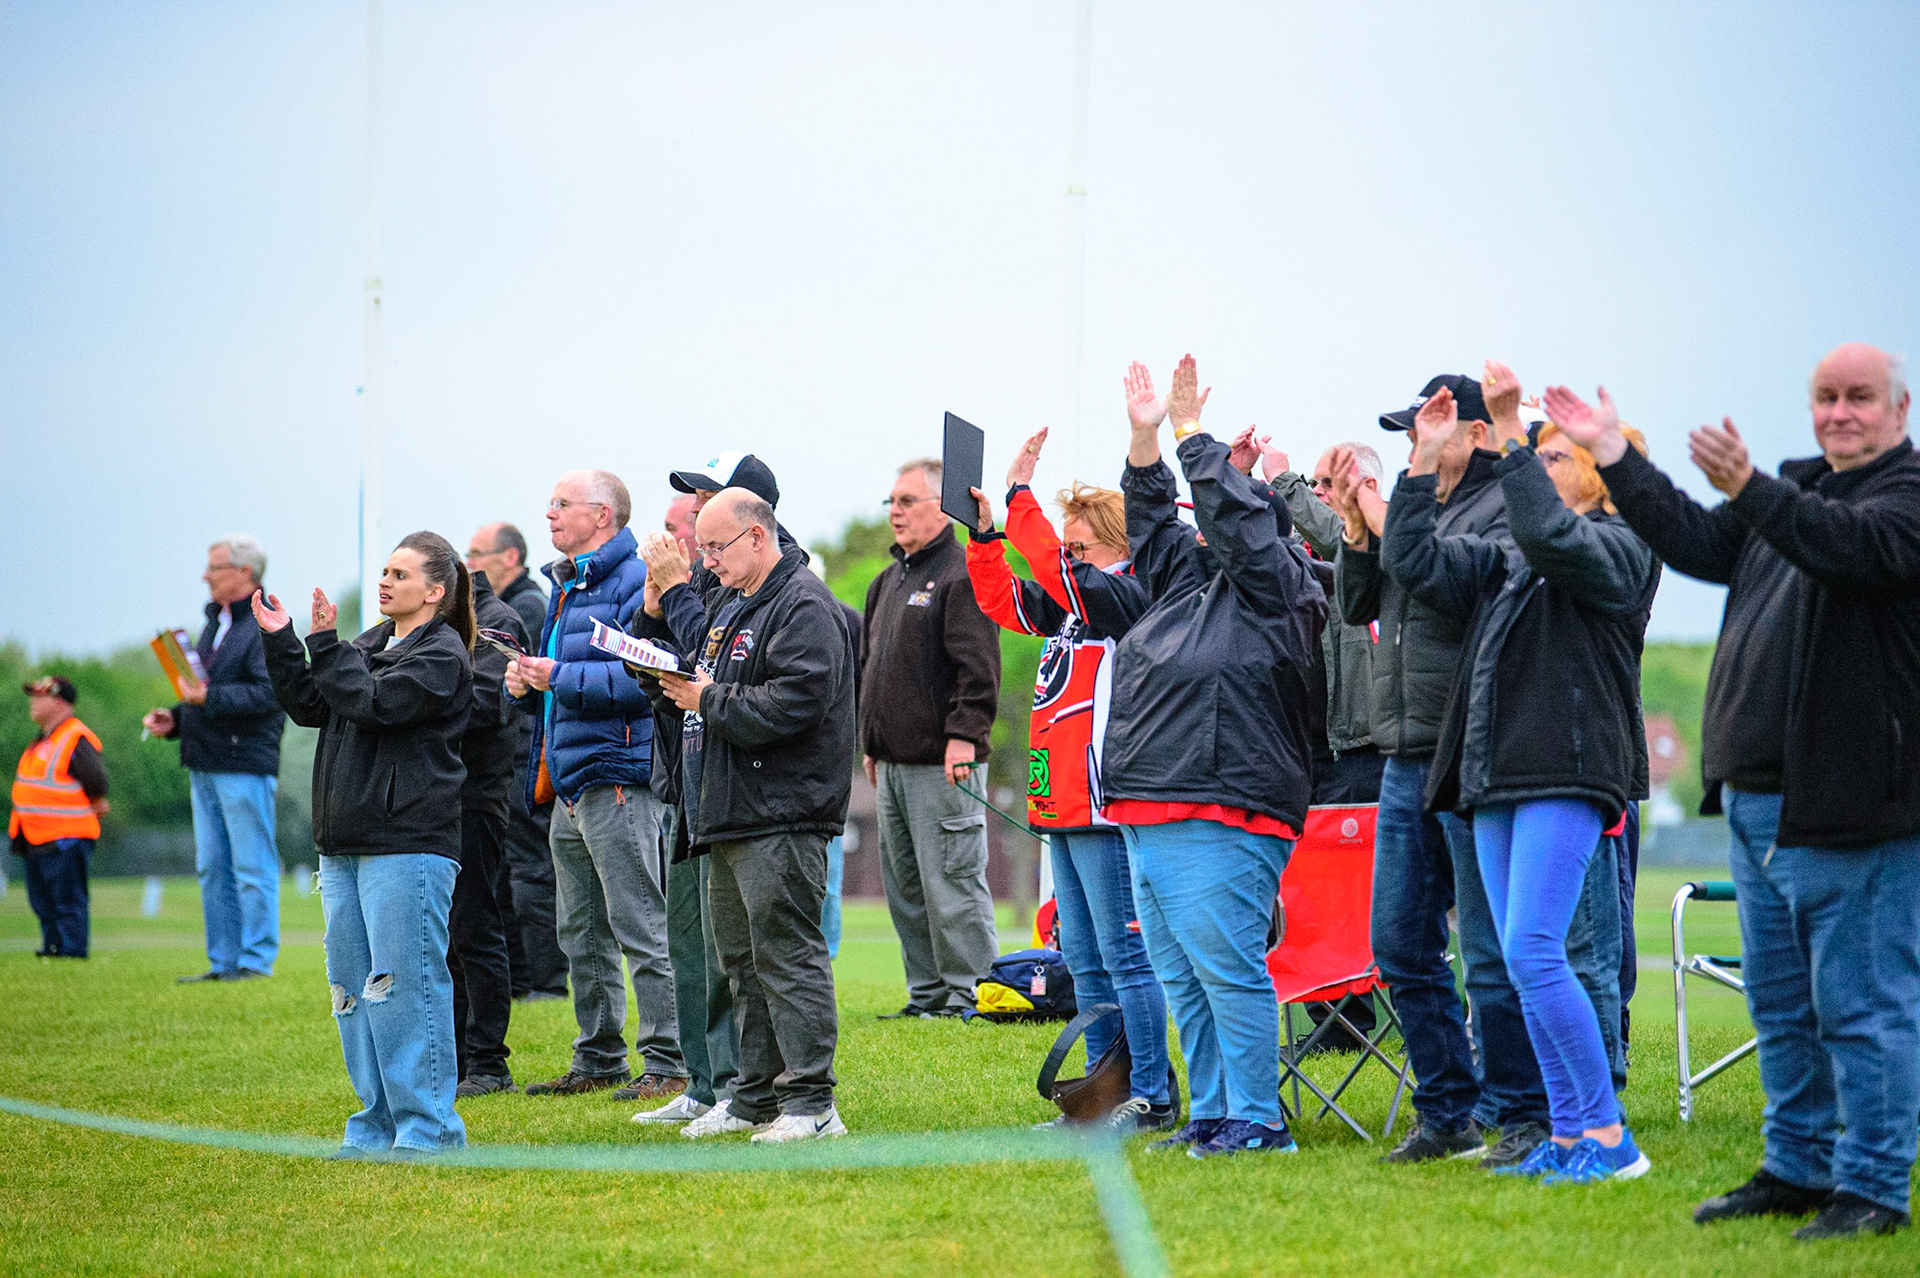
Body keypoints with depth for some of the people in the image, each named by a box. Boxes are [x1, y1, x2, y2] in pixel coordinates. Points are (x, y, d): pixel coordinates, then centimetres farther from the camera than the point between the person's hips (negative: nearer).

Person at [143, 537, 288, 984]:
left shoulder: (268, 626, -9)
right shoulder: (214, 624, 20)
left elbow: (270, 693, -21)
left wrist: (210, 698, -26)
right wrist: (174, 718, 11)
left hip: (245, 765, -9)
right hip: (205, 763, 9)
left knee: (253, 868, -5)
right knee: (212, 868, 10)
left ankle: (256, 960, -2)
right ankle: (222, 961, 15)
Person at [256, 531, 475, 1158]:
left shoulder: (441, 656, -6)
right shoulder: (370, 645, 19)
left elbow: (371, 704, -16)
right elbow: (312, 707, 16)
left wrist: (325, 644, -11)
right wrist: (280, 642, 8)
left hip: (409, 843, -9)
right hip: (345, 845, 9)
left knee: (403, 983, -10)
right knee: (352, 988, 10)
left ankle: (427, 1127, -5)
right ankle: (378, 1126, 16)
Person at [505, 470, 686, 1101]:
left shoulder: (634, 582, -11)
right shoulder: (567, 585, 20)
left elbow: (642, 677, -22)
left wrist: (560, 678, -20)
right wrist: (528, 679, 9)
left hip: (615, 781, -10)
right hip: (568, 783, 10)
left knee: (639, 925, -8)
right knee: (581, 933, 14)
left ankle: (666, 1062, -5)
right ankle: (598, 1059, 21)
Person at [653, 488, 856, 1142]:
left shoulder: (804, 607, -12)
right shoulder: (729, 606, 20)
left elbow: (791, 704, -23)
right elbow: (712, 681, 29)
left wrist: (708, 700, -14)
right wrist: (677, 682, 6)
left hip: (780, 817, -10)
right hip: (730, 817, 10)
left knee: (786, 954, -11)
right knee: (742, 959, 14)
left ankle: (811, 1103, -9)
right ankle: (756, 1094, 21)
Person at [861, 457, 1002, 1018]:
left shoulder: (961, 573, -8)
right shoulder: (888, 582, 20)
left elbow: (977, 667, -16)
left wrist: (963, 736, -22)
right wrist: (871, 744, 22)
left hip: (942, 764, -9)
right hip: (892, 763, 9)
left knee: (951, 881, -8)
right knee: (905, 886, 11)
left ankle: (967, 993, -4)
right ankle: (926, 994, 16)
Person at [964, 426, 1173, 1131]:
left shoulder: (1126, 596, -11)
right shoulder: (1074, 604, 16)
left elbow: (1056, 569, -23)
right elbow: (1001, 599, 22)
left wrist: (1020, 493, -19)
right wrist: (985, 532, 9)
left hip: (1105, 807, -10)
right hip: (1063, 808, 10)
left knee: (1125, 955, -6)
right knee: (1084, 961, 13)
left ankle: (1151, 1097, -2)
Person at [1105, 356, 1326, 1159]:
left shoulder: (1274, 588, -4)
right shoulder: (1189, 579, 20)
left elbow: (1235, 514, -12)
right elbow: (1150, 522, 24)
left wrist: (1191, 433, -5)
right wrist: (1145, 440, 12)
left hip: (1220, 822, -10)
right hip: (1147, 818, 10)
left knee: (1227, 969, -11)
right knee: (1182, 979, 11)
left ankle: (1256, 1120, -7)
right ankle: (1210, 1115, 16)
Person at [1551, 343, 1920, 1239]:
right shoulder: (1792, 494, 20)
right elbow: (1697, 542, 19)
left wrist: (1749, 487, -39)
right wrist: (1613, 456, 13)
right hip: (1759, 799, 9)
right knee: (1781, 1003, 16)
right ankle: (1798, 1169, 26)